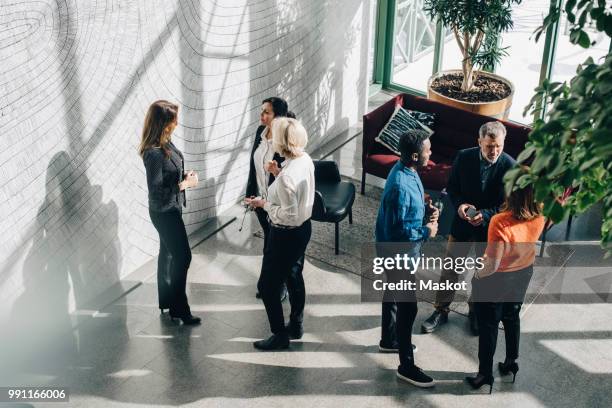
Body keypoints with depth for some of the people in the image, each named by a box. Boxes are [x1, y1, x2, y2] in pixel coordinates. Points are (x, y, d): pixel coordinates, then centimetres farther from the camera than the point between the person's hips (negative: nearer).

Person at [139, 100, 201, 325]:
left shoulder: (165, 143, -2)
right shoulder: (154, 153, -29)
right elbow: (156, 191, -26)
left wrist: (185, 175, -3)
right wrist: (185, 184, -20)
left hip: (170, 209, 9)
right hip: (165, 212, -9)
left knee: (167, 253, 20)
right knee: (182, 257, -1)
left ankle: (166, 300, 34)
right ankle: (179, 308, 9)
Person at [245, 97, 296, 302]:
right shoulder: (261, 132, -4)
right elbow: (253, 164, 6)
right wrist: (250, 192, 9)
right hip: (261, 199, 7)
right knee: (268, 239, 23)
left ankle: (283, 285, 31)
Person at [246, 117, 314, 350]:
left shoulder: (286, 177, -32)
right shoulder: (306, 160, -5)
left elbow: (289, 215, -29)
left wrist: (264, 204, -18)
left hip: (286, 235, -9)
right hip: (304, 228, 9)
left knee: (268, 285, 7)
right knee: (292, 274, 27)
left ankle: (280, 335, 21)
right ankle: (296, 325, 43)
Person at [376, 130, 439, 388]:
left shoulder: (406, 169, -2)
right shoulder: (400, 186, -32)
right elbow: (398, 229, -27)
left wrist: (427, 210, -1)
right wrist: (426, 231, -15)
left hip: (395, 249, 10)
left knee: (393, 294, 26)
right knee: (407, 306, -1)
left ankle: (389, 339, 46)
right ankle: (406, 366, 9)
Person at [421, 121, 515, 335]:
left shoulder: (509, 166, -19)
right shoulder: (464, 157, -13)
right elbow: (452, 187, 0)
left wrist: (485, 215, -27)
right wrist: (459, 205, -20)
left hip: (490, 227, -1)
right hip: (462, 223, 1)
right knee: (450, 268, 11)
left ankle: (476, 311, 38)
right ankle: (441, 310, 28)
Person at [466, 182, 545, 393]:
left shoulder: (500, 222, -36)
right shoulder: (539, 217, -18)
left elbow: (492, 266, -30)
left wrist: (478, 275, -11)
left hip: (497, 278, -5)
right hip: (524, 273, 6)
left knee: (488, 325, 14)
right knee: (512, 317, 27)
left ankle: (485, 373, 26)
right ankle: (511, 362, 45)